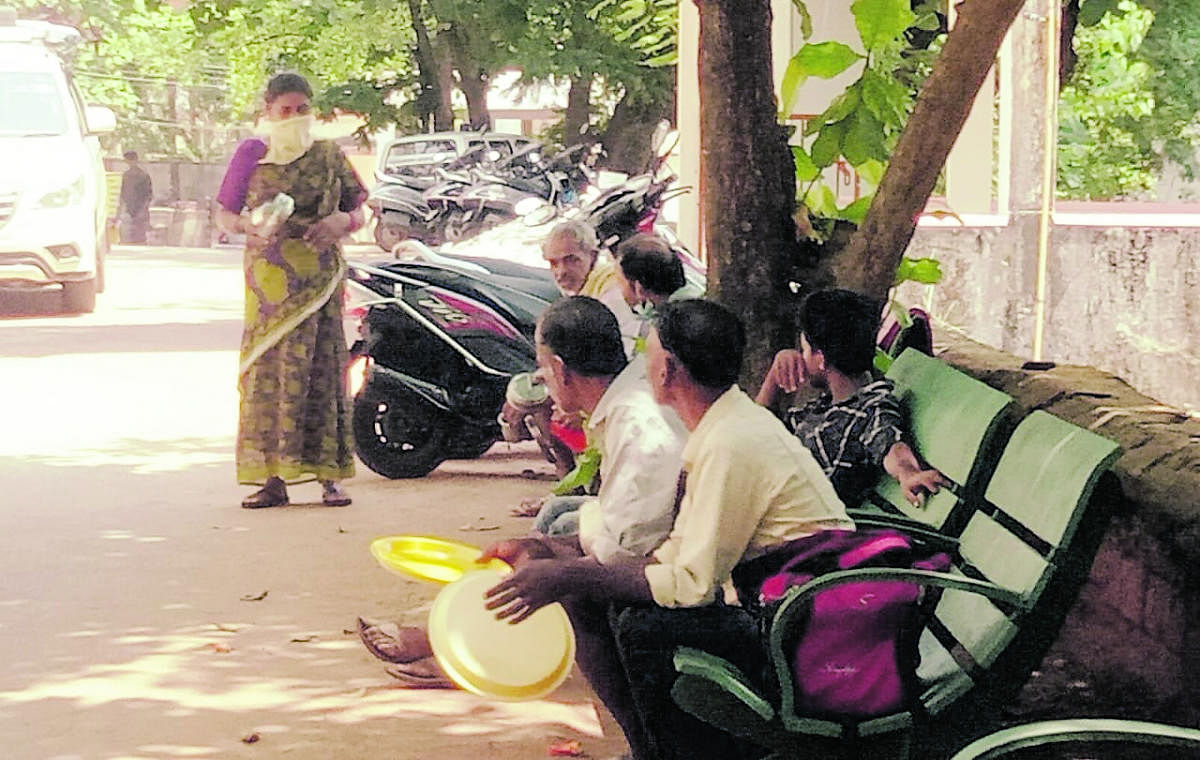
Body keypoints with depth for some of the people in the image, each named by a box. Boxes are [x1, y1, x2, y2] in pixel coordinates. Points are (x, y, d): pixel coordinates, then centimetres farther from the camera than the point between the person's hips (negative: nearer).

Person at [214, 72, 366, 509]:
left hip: (320, 279, 0)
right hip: (268, 281, 0)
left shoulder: (329, 156, 9)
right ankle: (273, 478, -2)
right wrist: (248, 226, -11)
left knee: (321, 367, -4)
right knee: (267, 370, -4)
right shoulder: (251, 156, 8)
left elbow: (358, 212, 13)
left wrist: (342, 222, -9)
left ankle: (329, 476, -2)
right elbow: (223, 215, 11)